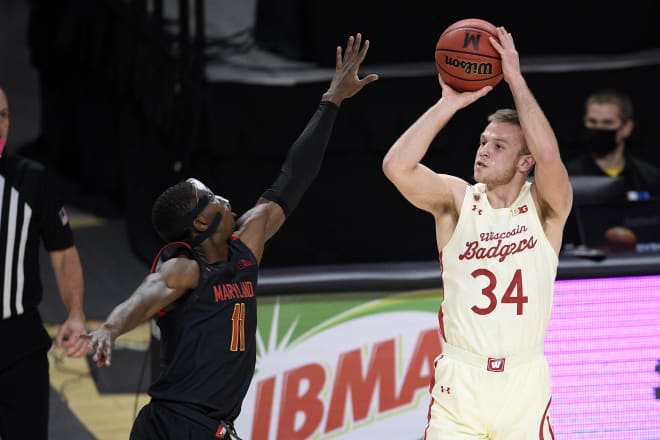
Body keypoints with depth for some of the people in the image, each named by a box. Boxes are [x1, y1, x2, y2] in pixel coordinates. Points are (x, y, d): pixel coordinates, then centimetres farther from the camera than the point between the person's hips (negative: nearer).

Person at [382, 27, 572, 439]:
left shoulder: (546, 206, -1)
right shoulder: (456, 199, 1)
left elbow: (548, 155, -23)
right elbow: (396, 166, -16)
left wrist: (515, 78, -21)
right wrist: (449, 103, -18)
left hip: (525, 382, 0)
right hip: (460, 380, 0)